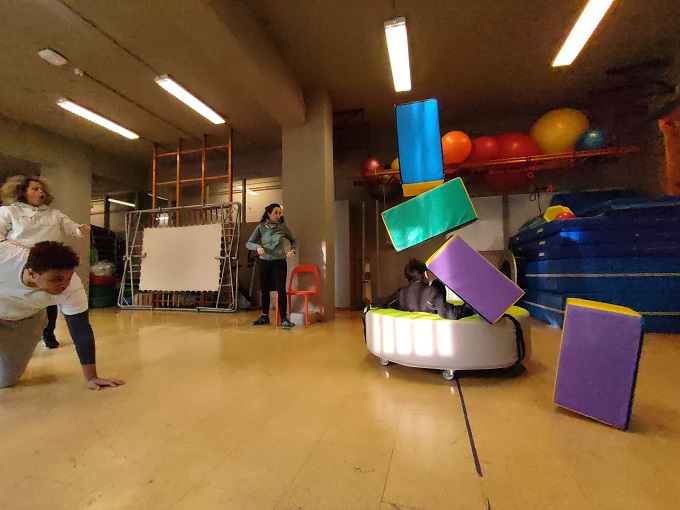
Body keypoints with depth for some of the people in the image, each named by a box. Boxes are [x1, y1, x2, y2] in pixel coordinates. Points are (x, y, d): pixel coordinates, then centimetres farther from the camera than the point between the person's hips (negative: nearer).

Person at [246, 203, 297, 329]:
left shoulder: (283, 227, -2)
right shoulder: (261, 227, -1)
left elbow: (294, 241, 10)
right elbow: (248, 243, 0)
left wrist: (293, 250, -10)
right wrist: (257, 247, -21)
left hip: (279, 262, -2)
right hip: (264, 262, 2)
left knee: (281, 289, -8)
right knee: (265, 290, 12)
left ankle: (284, 319, -1)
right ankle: (265, 317, 27)